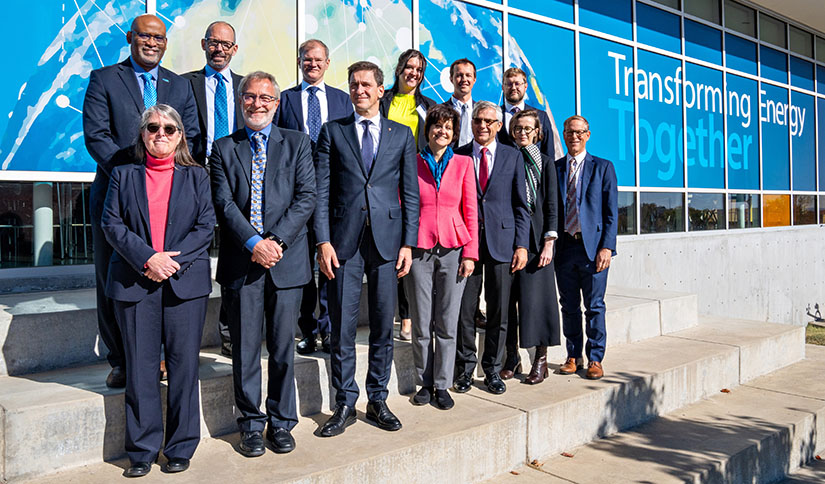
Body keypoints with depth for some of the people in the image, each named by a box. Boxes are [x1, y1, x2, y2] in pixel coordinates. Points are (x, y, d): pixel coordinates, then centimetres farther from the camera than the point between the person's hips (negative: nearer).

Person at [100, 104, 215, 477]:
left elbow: (206, 226, 3)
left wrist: (174, 259, -11)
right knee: (140, 367, 4)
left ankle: (180, 448, 15)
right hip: (134, 283, 1)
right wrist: (147, 258, -12)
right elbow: (111, 223, 3)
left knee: (184, 364, 3)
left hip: (185, 282, 0)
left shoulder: (196, 176, 11)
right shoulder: (124, 175, 13)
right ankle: (142, 451, 16)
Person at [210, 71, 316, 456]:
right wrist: (253, 243, -15)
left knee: (283, 348, 7)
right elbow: (224, 203, -1)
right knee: (244, 349, 5)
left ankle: (281, 423, 22)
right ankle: (251, 425, 20)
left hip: (286, 260, 0)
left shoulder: (297, 143, 9)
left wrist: (276, 240, -13)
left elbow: (306, 197, -1)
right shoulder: (223, 148, 9)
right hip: (240, 262, 0)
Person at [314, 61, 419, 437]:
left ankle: (378, 400, 22)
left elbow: (411, 193, 8)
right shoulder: (332, 132, 9)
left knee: (383, 325, 7)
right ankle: (344, 405, 16)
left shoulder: (401, 134, 11)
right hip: (344, 240, -1)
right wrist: (323, 241, -7)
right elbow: (321, 190, 3)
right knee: (342, 327, 3)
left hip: (386, 240, 1)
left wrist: (408, 243, -1)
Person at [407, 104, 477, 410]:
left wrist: (470, 253, -2)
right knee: (421, 324, 5)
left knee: (447, 323, 5)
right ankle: (424, 383, 21)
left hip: (453, 249, 1)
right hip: (420, 249, 0)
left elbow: (471, 211, 5)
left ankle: (442, 385, 18)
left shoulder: (463, 164, 8)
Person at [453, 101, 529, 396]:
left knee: (499, 311, 6)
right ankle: (465, 369, 19)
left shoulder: (513, 157, 8)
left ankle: (492, 369, 21)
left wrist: (522, 245, -1)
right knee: (464, 310, 3)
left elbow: (520, 205, 7)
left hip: (501, 240, 1)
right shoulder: (457, 156, 6)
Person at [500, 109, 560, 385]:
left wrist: (548, 243, -7)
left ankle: (541, 359, 9)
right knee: (508, 295, 3)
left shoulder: (545, 163, 7)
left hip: (535, 237, -2)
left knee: (536, 295, -2)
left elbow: (551, 206, 2)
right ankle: (512, 358, 14)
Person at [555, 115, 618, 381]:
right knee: (569, 307, 9)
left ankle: (595, 359, 15)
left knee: (595, 307, 3)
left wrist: (606, 247, -10)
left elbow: (611, 212, 0)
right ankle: (573, 356, 22)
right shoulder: (554, 168, 9)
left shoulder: (603, 167, 5)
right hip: (564, 247, 2)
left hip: (593, 246, -2)